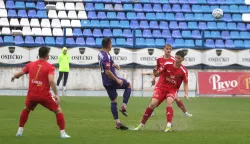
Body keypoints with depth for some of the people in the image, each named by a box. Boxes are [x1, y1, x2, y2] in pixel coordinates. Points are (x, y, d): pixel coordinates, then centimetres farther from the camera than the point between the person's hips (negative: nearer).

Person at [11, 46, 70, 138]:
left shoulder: (31, 65, 8)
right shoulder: (50, 67, -4)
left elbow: (18, 74, 11)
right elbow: (51, 80, -20)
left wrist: (13, 77, 34)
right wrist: (56, 94, -19)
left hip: (32, 95, 4)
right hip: (44, 96, -4)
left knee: (26, 109, 31)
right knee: (58, 111, 11)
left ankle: (20, 131, 25)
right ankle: (62, 133, 4)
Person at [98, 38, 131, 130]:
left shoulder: (100, 53, 7)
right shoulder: (107, 56, -23)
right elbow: (107, 72, -27)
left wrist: (113, 65, 13)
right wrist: (117, 80, -20)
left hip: (106, 82, 8)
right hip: (112, 80, -8)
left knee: (113, 101, 12)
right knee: (128, 85, 16)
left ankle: (117, 122, 11)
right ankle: (124, 107, 5)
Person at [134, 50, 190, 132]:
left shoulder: (183, 71, -9)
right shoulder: (168, 64, -6)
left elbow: (186, 83, -2)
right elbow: (158, 74, 0)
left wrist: (186, 94, -18)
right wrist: (155, 72, -24)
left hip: (173, 89, -1)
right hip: (162, 87, 1)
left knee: (169, 102, -32)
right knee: (153, 104, -14)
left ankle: (169, 126, -36)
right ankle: (141, 125, -2)